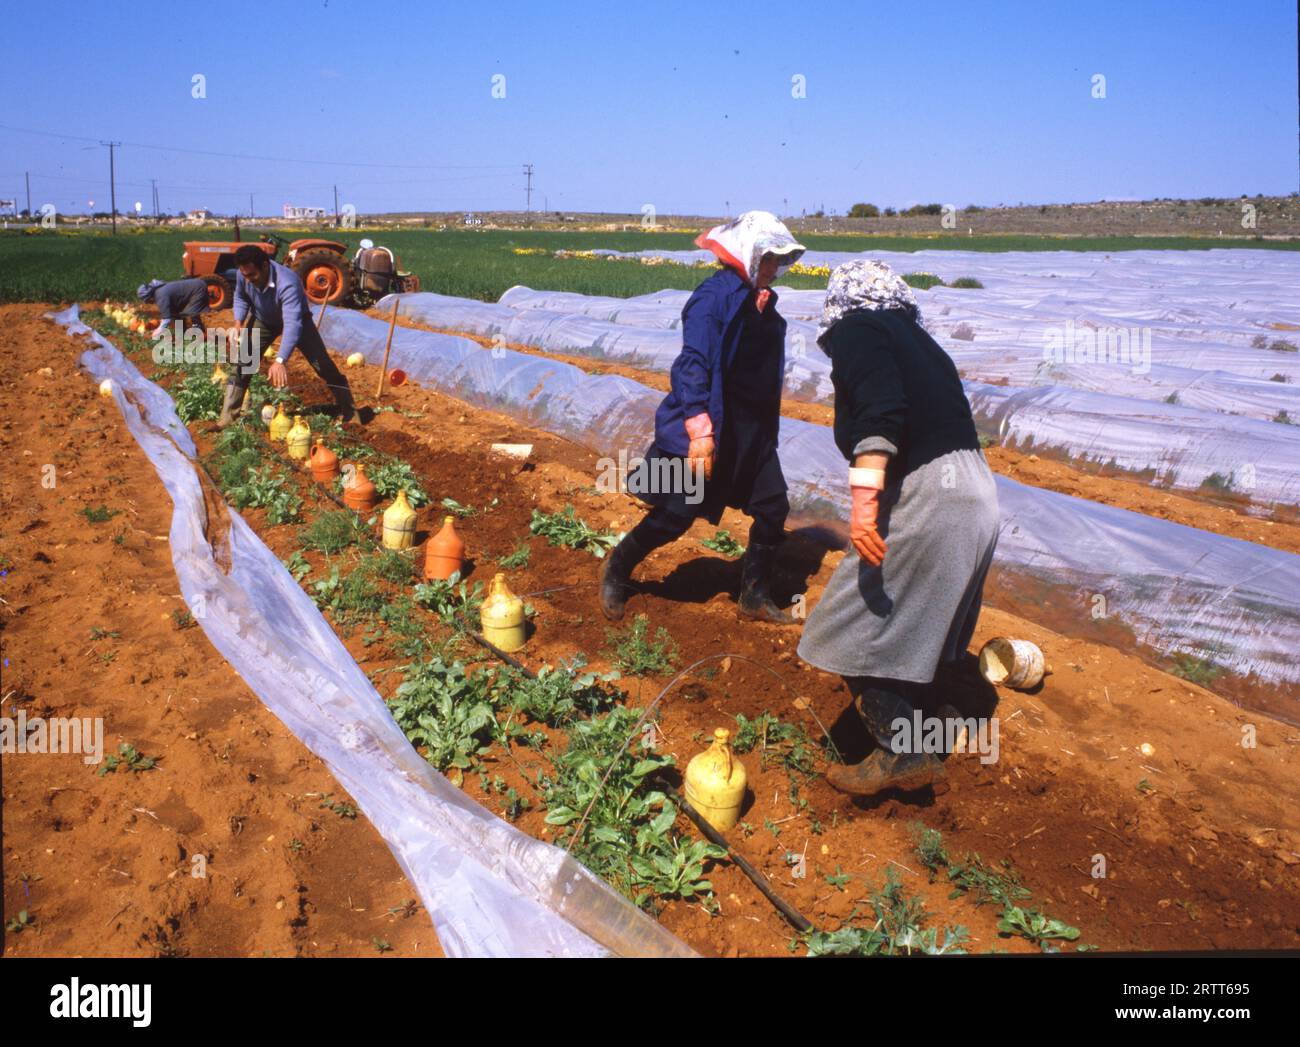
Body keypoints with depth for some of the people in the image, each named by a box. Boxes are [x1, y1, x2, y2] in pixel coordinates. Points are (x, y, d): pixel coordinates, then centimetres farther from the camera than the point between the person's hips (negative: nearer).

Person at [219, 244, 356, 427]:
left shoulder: (287, 283, -44)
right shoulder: (244, 275, -26)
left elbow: (292, 324, -53)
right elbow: (240, 296, -1)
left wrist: (280, 361, -63)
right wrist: (238, 323, -19)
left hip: (296, 319, -4)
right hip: (263, 321, 4)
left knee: (322, 364, -6)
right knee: (242, 362, -6)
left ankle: (348, 410, 10)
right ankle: (228, 416, 1)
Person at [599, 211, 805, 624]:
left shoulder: (761, 301, 10)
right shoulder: (715, 295, -15)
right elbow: (693, 365, -21)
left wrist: (766, 428, 21)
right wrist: (700, 433, -26)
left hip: (753, 430, 8)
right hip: (711, 427, -8)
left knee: (773, 510, 5)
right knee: (676, 514, 0)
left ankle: (755, 597, 22)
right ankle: (616, 570, 23)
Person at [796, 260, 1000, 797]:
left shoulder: (855, 330, -1)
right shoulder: (920, 341, 24)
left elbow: (881, 410, -20)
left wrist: (864, 499, -28)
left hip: (924, 499, -9)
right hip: (976, 496, 9)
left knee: (858, 629, -1)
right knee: (917, 626, 23)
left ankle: (903, 754, 4)